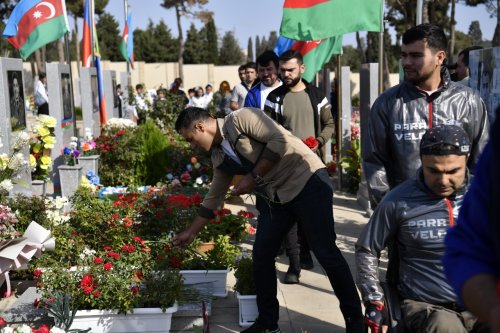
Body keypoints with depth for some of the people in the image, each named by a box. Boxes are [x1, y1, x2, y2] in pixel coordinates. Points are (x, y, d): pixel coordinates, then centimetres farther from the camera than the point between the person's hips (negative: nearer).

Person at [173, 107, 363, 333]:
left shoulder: (240, 119, -14)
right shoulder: (219, 157, 10)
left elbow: (280, 139, -22)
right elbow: (213, 198, 19)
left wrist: (253, 177, -15)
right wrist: (191, 232, 24)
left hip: (308, 180, -8)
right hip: (279, 194, 9)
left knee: (325, 252, -8)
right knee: (261, 253, 4)